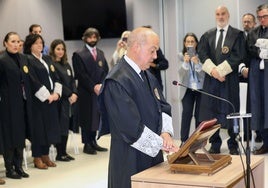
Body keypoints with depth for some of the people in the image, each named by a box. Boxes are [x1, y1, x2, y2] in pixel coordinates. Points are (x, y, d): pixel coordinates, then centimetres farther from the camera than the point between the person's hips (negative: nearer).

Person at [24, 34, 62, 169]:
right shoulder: (28, 60, -7)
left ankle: (45, 155, 19)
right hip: (38, 100, -7)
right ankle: (37, 158, 9)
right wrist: (47, 95, -15)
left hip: (51, 99, 7)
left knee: (50, 126, 9)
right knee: (38, 127, -1)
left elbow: (56, 77, 13)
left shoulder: (47, 59, 15)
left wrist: (57, 93, -2)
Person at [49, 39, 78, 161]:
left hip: (70, 100, 7)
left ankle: (64, 152, 15)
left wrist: (74, 94, -4)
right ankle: (60, 153, 5)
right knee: (61, 126, -4)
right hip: (59, 100, -7)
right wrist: (69, 95, -11)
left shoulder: (66, 65, 16)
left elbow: (72, 81, 13)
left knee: (67, 126, 8)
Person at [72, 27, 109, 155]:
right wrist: (93, 87, -15)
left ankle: (93, 142, 17)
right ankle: (87, 144, 8)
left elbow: (106, 71, 9)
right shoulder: (78, 55, -3)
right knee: (87, 118, 0)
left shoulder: (100, 53, 15)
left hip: (100, 91, 5)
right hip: (86, 92, -5)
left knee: (97, 116, 7)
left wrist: (101, 85, -7)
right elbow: (81, 74, -10)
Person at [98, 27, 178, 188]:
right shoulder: (117, 81, -18)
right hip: (131, 160, -8)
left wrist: (165, 132, -10)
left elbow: (163, 107, 9)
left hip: (153, 154, 8)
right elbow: (130, 126, -22)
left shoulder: (148, 76, 10)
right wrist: (161, 142, -15)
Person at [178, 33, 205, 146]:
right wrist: (185, 62, -21)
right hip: (187, 89, 0)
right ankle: (184, 140, -6)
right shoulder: (181, 56, 4)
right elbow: (181, 73, -4)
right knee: (186, 113, -10)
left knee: (199, 114, 0)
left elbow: (203, 74, -5)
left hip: (201, 89, 0)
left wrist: (197, 63, -21)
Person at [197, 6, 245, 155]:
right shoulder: (207, 35, 14)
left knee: (231, 112, 1)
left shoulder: (237, 34, 4)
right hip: (211, 78, 3)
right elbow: (202, 54, 3)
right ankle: (215, 145, 11)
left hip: (230, 78, -3)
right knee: (211, 111, 2)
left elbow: (238, 56, -7)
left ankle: (233, 145, 12)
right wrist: (213, 70, -13)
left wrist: (220, 70, -13)